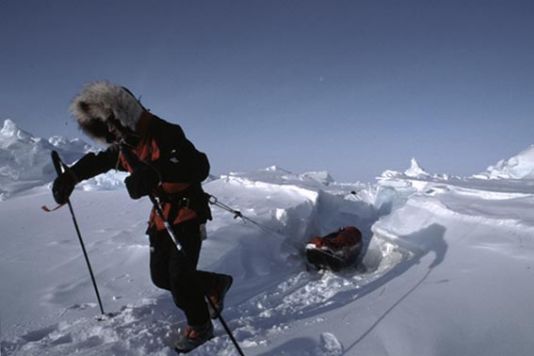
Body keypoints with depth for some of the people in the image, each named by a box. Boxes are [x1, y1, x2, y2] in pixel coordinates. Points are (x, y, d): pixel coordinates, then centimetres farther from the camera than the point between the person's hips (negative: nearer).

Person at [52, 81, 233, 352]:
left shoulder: (164, 134, -25)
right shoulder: (124, 145, 1)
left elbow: (200, 167, -38)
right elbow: (98, 161, 21)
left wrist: (157, 171, -52)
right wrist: (71, 176, 9)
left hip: (188, 211, -8)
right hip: (161, 215, 8)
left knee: (179, 274, -8)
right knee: (161, 276, 10)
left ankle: (199, 326, 18)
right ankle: (215, 284, 31)